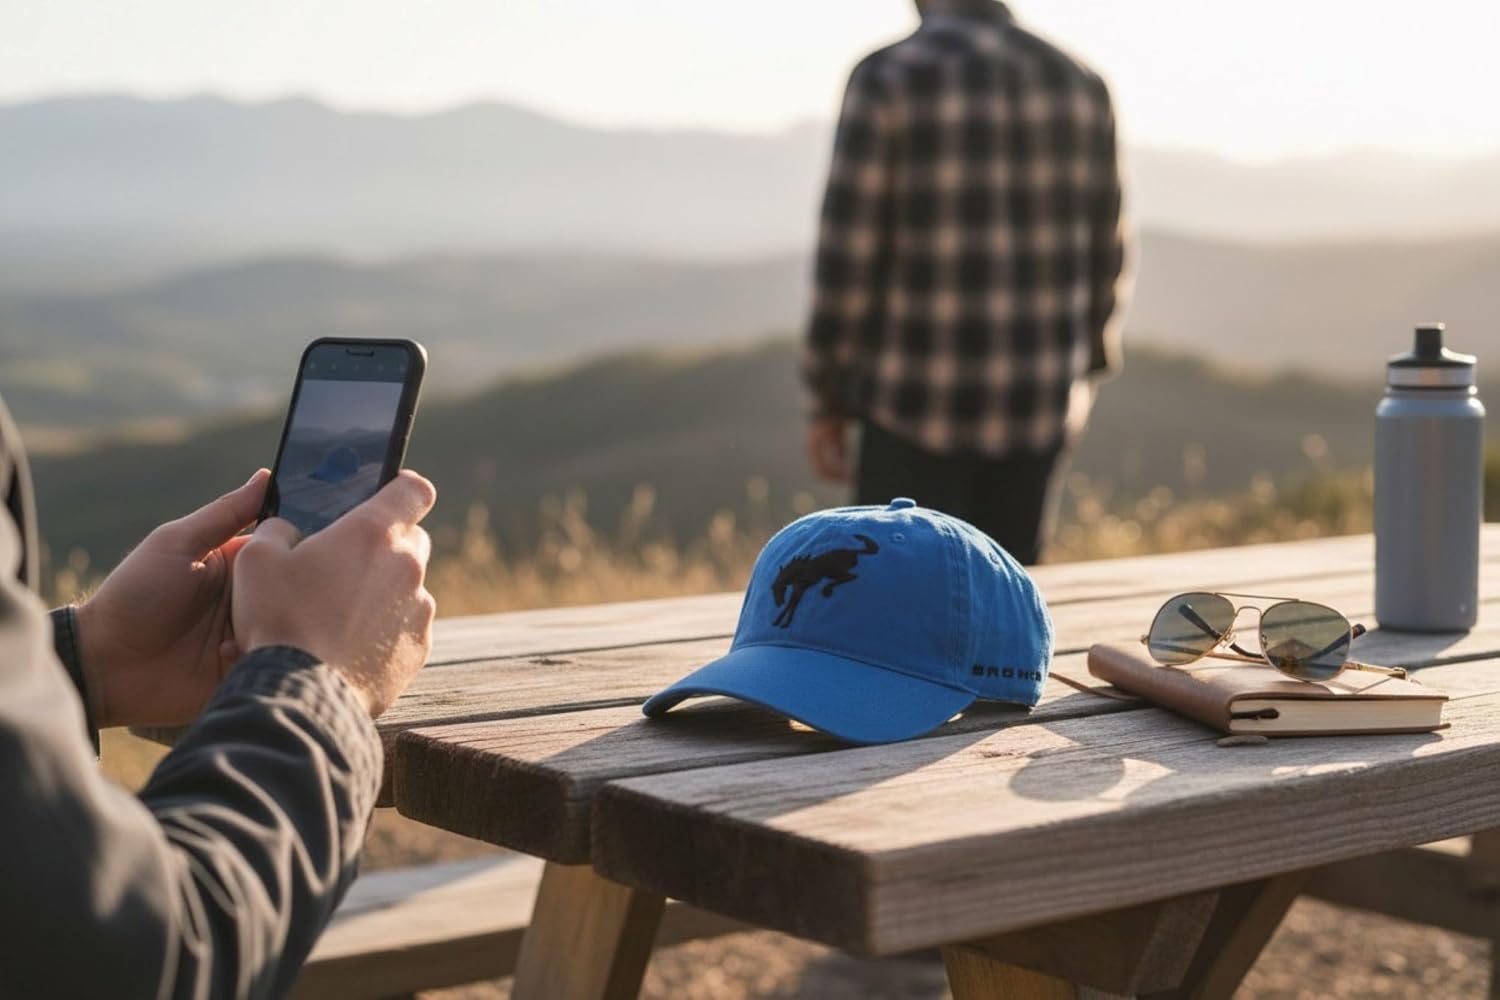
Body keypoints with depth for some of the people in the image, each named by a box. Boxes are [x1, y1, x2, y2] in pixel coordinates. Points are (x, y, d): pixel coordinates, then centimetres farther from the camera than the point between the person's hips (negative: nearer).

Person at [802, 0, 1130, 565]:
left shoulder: (888, 77, -12)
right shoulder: (1078, 83, 4)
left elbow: (848, 257, -12)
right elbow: (1100, 256, 9)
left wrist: (828, 400, -2)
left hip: (921, 403, -5)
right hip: (1035, 403, 5)